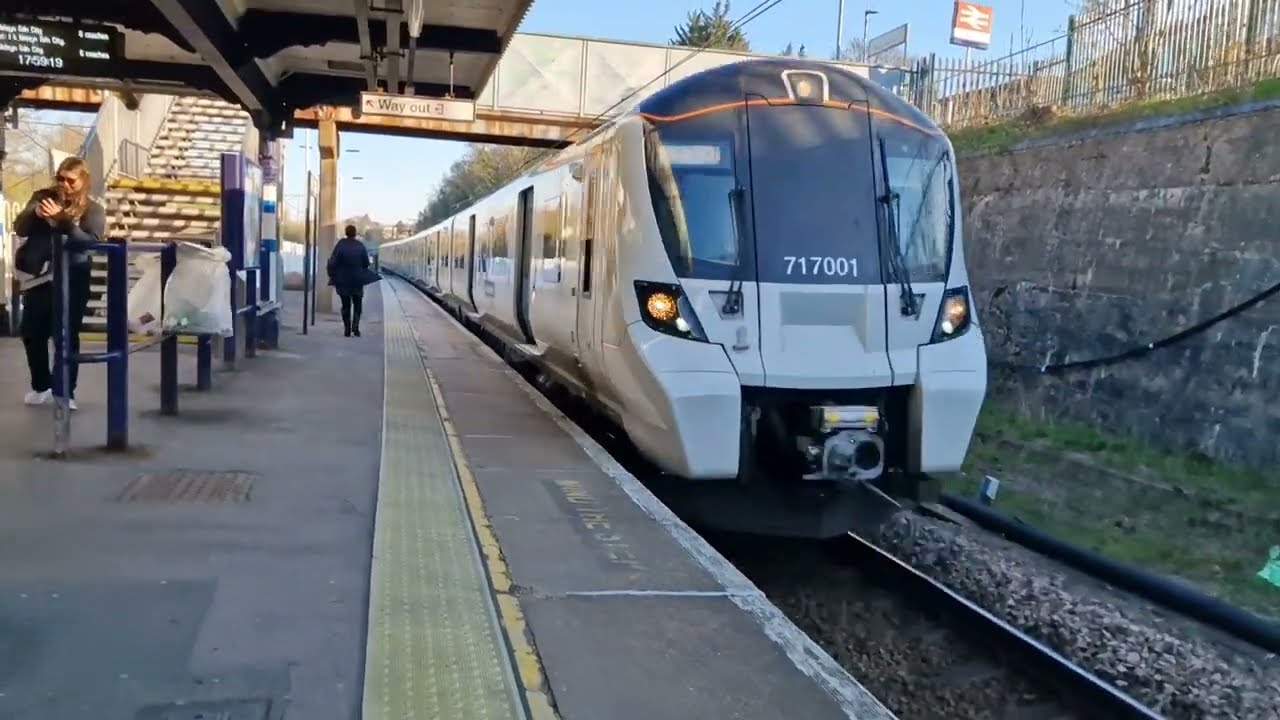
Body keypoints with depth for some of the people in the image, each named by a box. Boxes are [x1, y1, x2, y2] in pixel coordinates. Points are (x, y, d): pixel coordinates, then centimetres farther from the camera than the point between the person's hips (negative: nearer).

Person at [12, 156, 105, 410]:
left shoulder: (92, 209, 0)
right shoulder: (43, 196, 7)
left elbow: (91, 242, -14)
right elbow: (20, 229, 1)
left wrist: (62, 218, -26)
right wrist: (35, 213, -19)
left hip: (71, 280, -3)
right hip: (38, 277, 3)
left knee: (67, 336, 0)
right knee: (32, 333, 7)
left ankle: (66, 392, 10)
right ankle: (41, 385, 27)